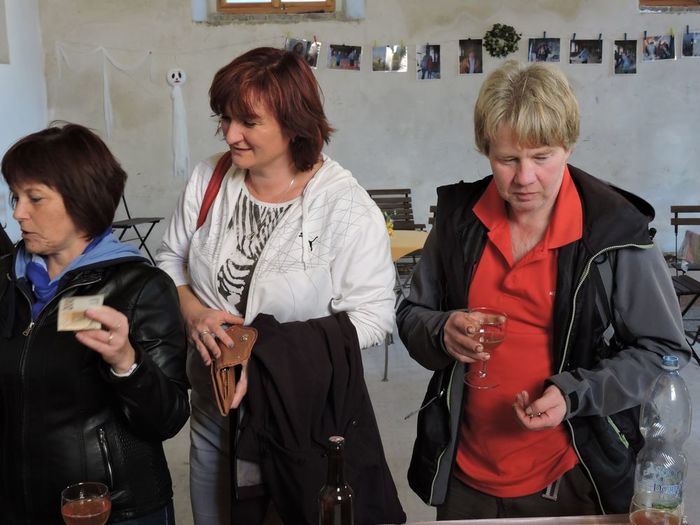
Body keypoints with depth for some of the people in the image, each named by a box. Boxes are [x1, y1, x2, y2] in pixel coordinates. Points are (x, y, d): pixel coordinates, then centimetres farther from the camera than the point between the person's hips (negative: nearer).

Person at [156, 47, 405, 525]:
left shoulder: (347, 207, -18)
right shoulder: (209, 178, -4)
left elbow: (372, 315, -18)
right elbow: (171, 260, 6)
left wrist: (267, 357, -26)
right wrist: (193, 313, -15)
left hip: (305, 419, -4)